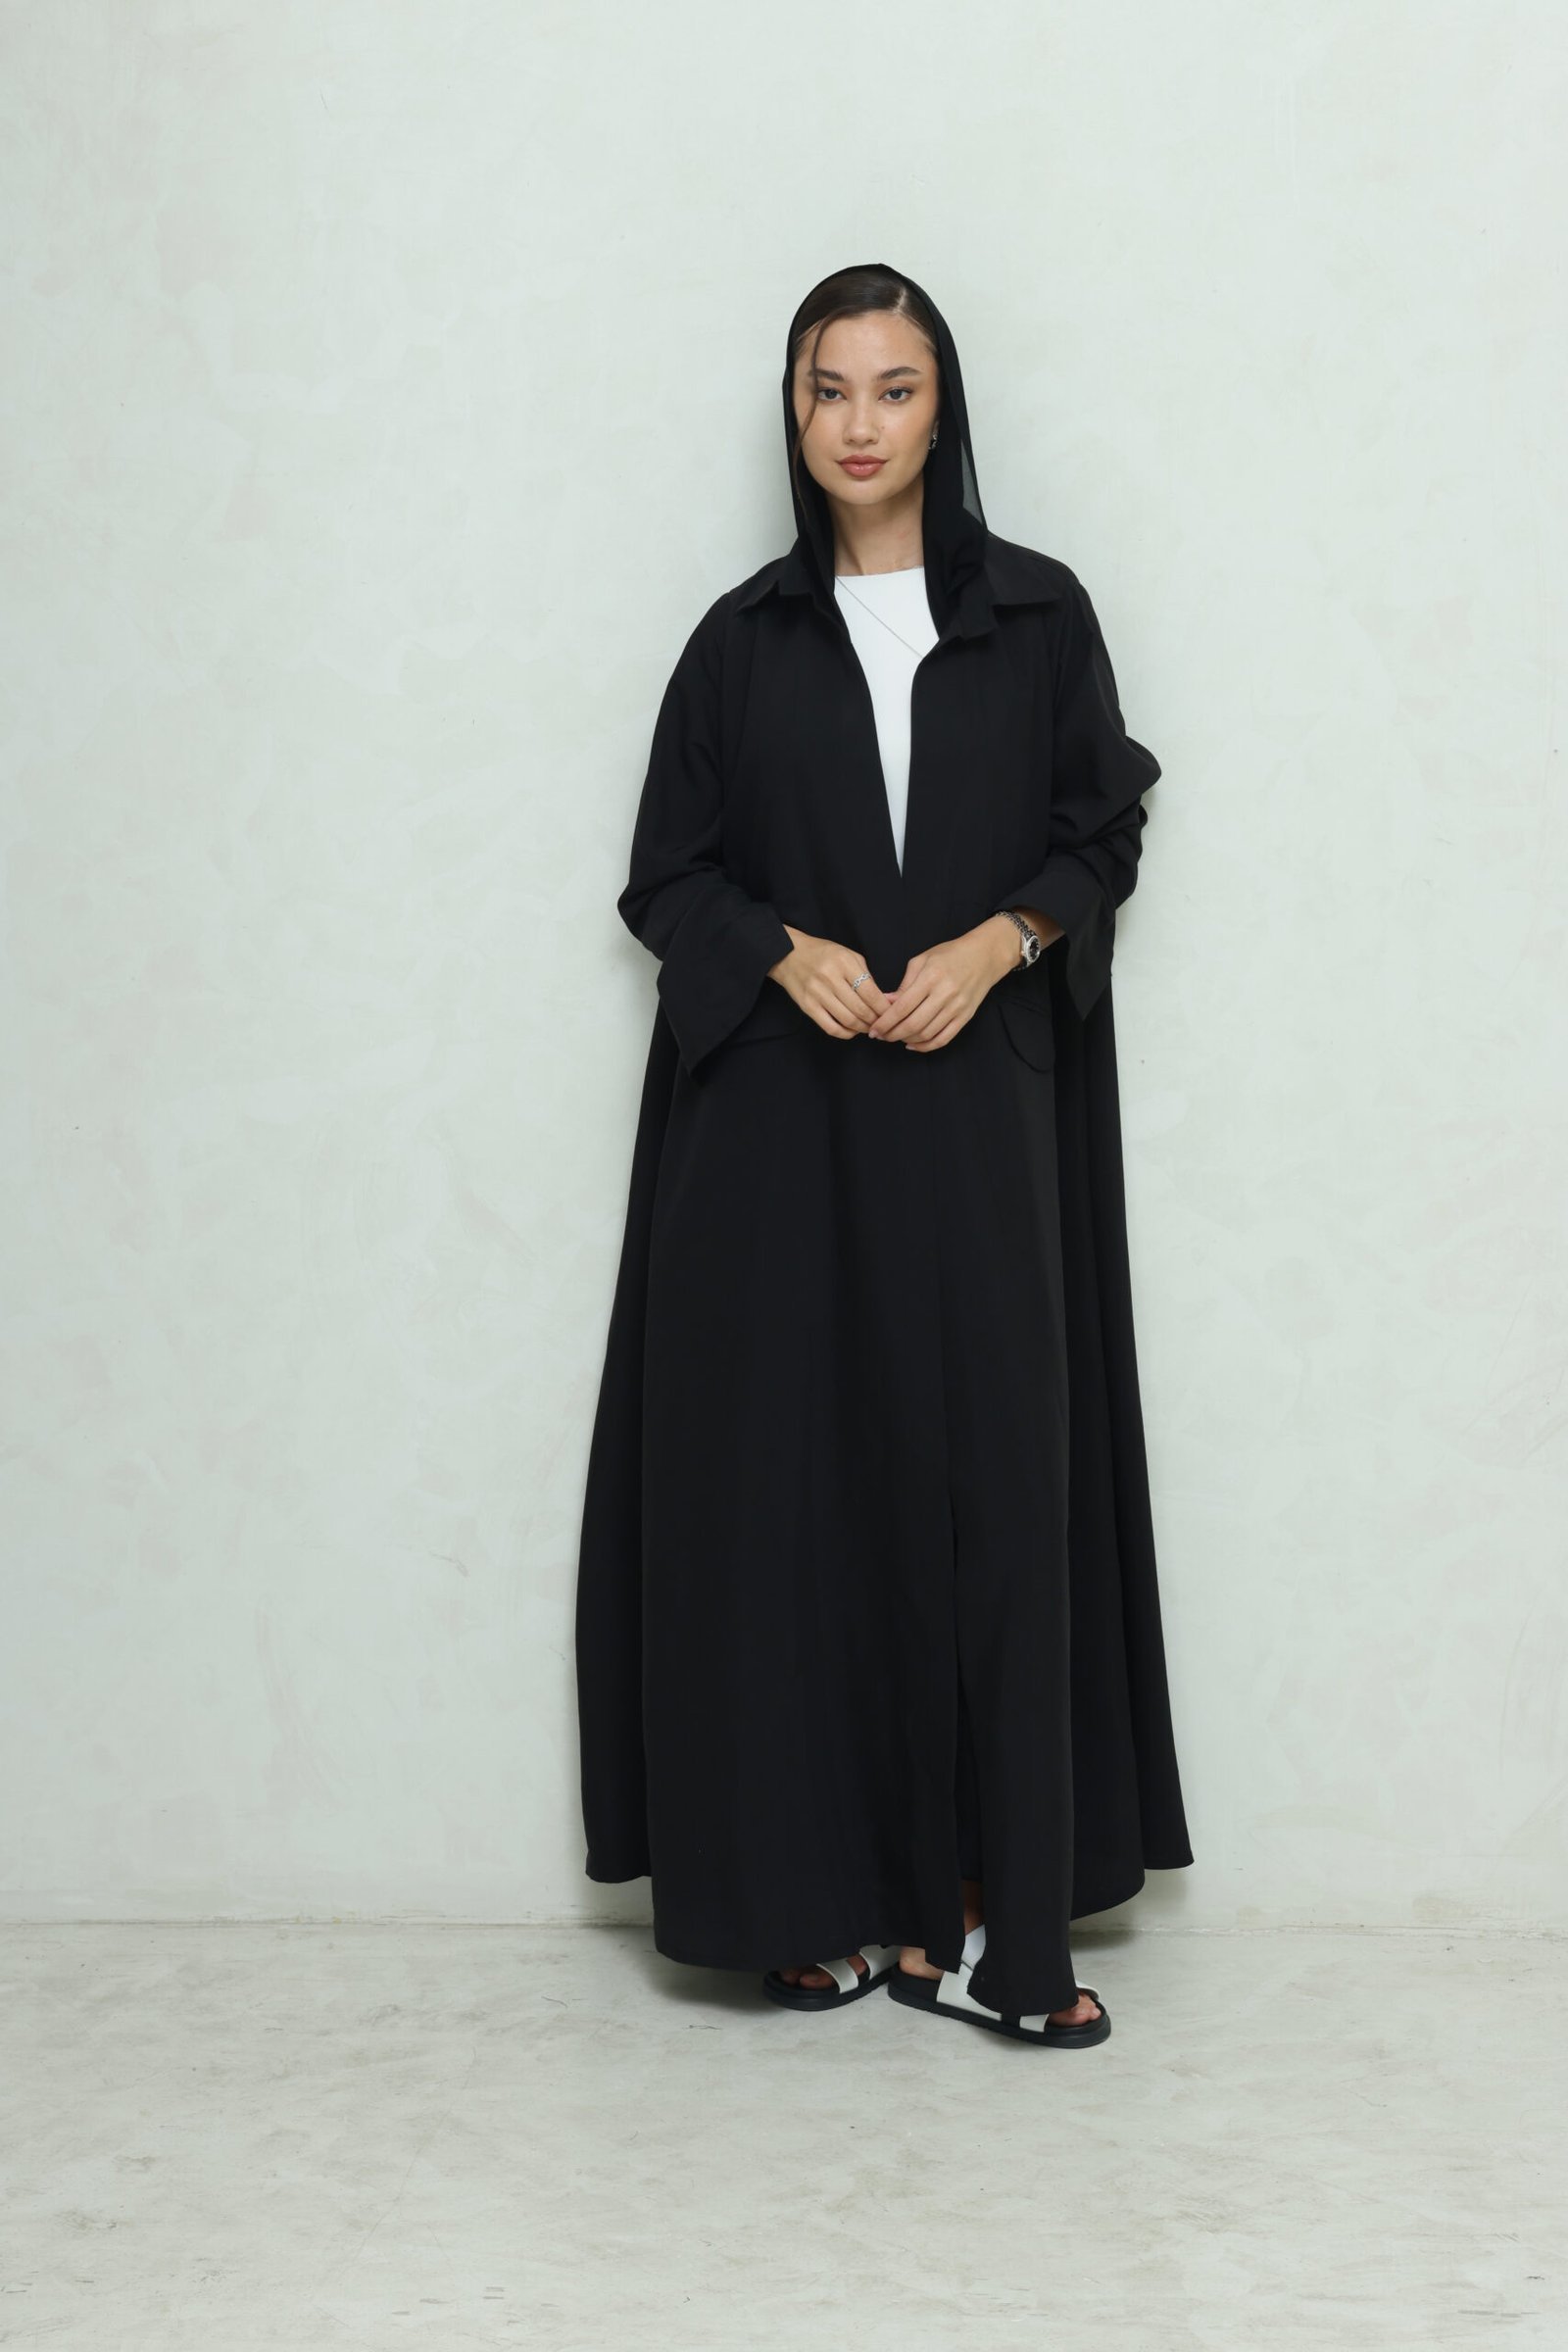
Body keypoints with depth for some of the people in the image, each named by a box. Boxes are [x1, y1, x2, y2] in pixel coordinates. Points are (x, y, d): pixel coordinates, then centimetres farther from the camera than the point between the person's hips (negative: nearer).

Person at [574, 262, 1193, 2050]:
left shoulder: (1038, 614, 8)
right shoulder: (743, 639, 10)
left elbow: (1102, 831, 7)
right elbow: (668, 872, 10)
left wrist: (992, 945, -11)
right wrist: (788, 951, -9)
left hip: (979, 1109, -1)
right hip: (780, 1116, 1)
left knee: (989, 1474, -5)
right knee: (795, 1477, -1)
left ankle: (988, 1918, 1)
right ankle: (822, 1892, 8)